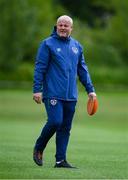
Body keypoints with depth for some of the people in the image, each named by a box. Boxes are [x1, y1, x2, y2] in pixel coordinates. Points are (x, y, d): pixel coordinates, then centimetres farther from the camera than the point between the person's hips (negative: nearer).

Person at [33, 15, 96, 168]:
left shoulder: (76, 46, 14)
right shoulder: (48, 44, -2)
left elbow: (82, 70, 18)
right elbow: (39, 68, -5)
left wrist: (90, 89, 13)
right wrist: (37, 89, -11)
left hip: (71, 95, 5)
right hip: (53, 93, -5)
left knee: (66, 128, 4)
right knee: (55, 121, -16)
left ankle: (60, 160, 8)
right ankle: (39, 148, 7)